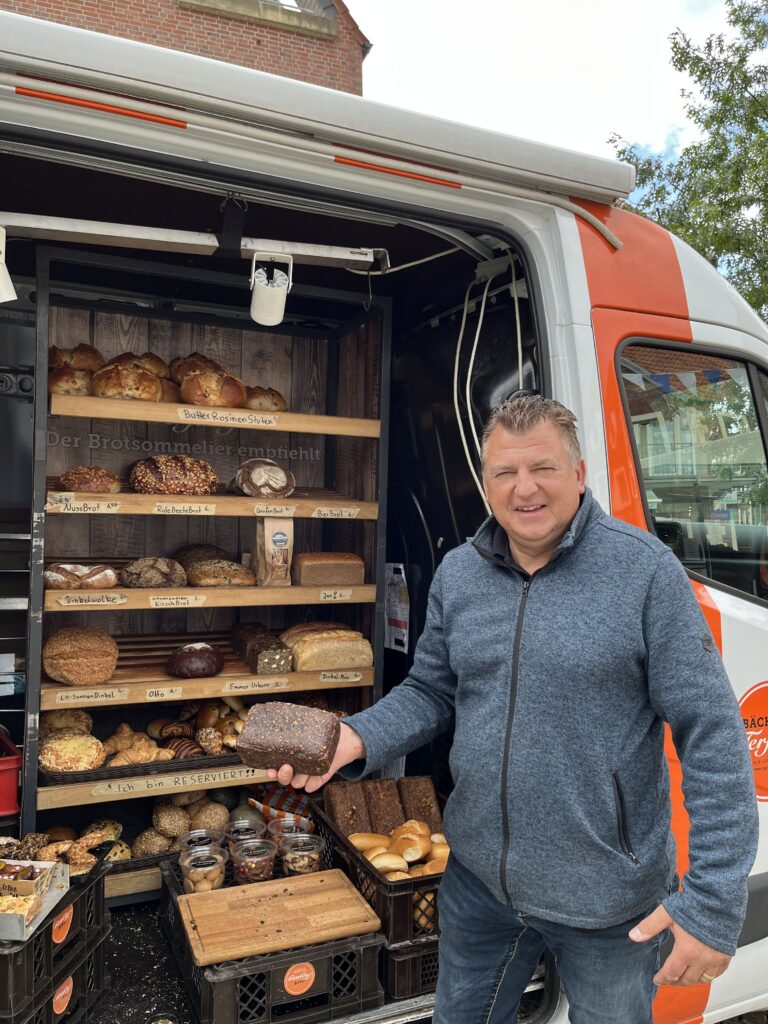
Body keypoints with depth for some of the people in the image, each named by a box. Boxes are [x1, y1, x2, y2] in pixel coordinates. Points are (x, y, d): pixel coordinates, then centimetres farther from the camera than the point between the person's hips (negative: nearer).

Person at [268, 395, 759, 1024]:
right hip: (477, 878, 4)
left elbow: (711, 733, -16)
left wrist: (714, 902, -17)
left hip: (606, 899, -4)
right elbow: (431, 693, 6)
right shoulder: (457, 573, -2)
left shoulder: (644, 568, -17)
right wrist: (358, 741, -13)